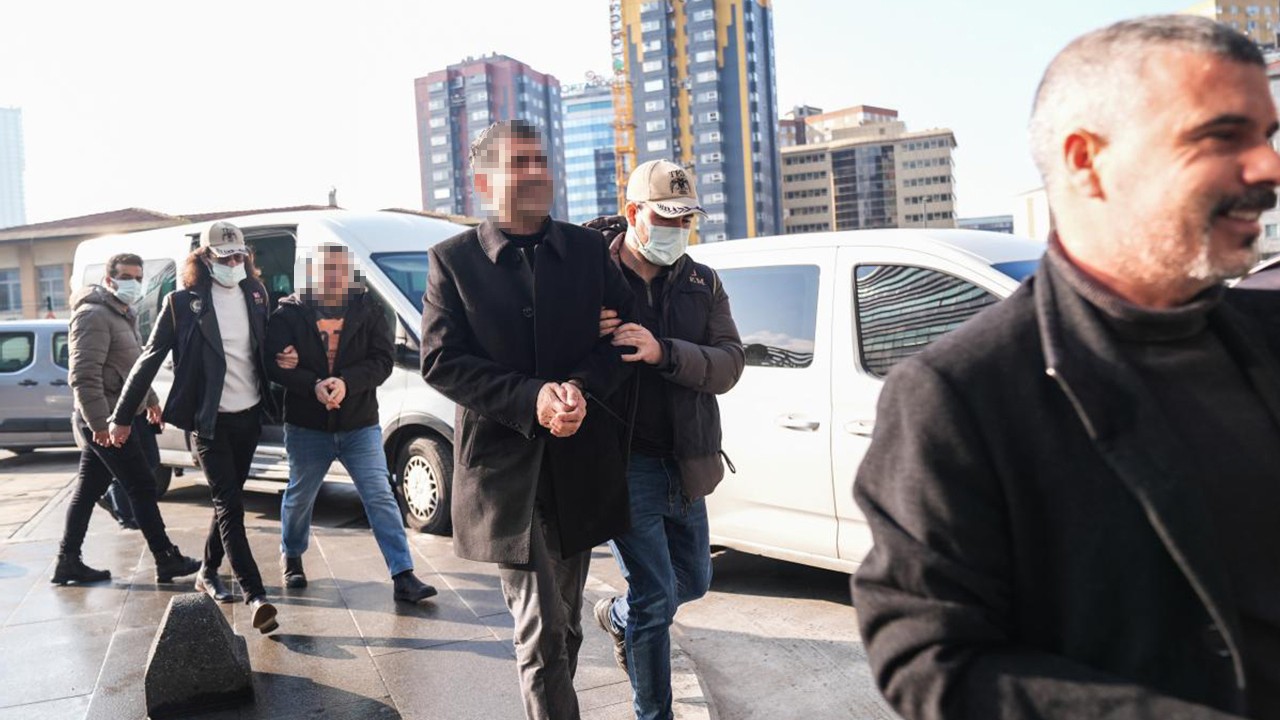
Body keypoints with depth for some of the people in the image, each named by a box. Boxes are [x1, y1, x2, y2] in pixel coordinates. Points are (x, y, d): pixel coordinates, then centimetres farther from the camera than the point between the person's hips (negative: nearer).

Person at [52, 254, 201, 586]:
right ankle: (167, 560, 3)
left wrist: (150, 400, 30)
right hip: (106, 421, -10)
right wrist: (100, 423, -26)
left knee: (87, 491, 12)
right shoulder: (95, 316, -16)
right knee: (142, 486, -4)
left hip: (107, 419, 10)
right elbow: (84, 376, -23)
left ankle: (68, 562, 19)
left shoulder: (124, 315, 17)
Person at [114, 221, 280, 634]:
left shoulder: (255, 294, 5)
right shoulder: (183, 302, -7)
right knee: (230, 505, -8)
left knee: (227, 500, 15)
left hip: (249, 415, 5)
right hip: (209, 420, -5)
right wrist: (121, 416, -2)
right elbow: (150, 359, -3)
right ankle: (256, 596, -12)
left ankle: (208, 573, 33)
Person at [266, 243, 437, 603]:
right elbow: (274, 364, -9)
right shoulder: (289, 313, -1)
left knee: (380, 497, -6)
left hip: (360, 425, 0)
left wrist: (346, 381, -23)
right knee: (299, 496, 18)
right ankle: (291, 558, 44)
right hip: (306, 426, 0)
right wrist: (313, 385, -25)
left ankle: (404, 576, -7)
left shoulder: (368, 310, 1)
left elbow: (383, 360, -7)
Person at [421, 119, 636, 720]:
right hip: (504, 468, -3)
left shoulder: (588, 249, 6)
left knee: (564, 623, 18)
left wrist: (581, 388, -16)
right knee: (542, 630, -4)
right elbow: (441, 360, -8)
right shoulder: (452, 260, -1)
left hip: (581, 464, 4)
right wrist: (531, 399, -20)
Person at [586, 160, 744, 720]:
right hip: (625, 465, -5)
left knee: (693, 580, 21)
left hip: (685, 464, 5)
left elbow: (729, 365, -9)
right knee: (656, 597, -2)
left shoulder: (703, 284, 4)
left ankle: (617, 616, 50)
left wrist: (663, 352, -25)